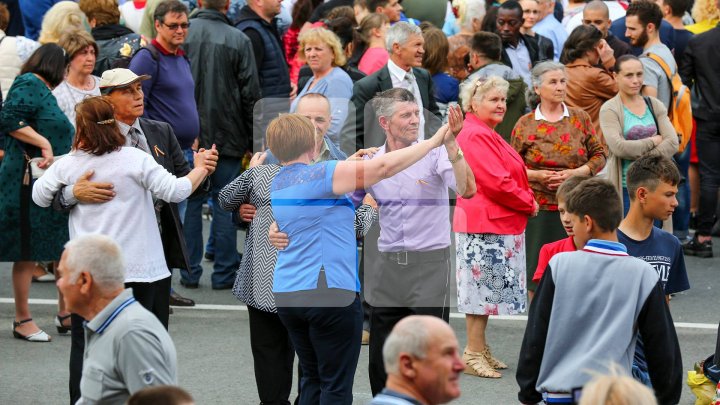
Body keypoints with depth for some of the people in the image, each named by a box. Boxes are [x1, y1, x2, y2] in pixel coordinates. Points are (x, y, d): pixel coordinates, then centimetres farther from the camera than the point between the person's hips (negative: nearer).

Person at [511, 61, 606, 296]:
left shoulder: (580, 118, 7)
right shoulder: (525, 124, 3)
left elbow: (599, 155, 7)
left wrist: (577, 172, -10)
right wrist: (536, 175, -12)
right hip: (539, 208, -1)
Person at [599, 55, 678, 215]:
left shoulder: (655, 105, 10)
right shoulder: (609, 109, -4)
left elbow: (672, 143, 1)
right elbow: (618, 146, -17)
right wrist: (654, 141, -7)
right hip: (624, 188, -4)